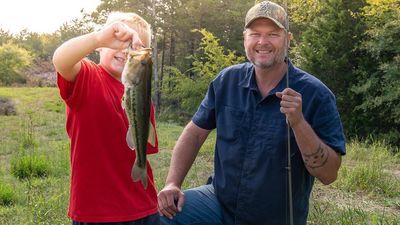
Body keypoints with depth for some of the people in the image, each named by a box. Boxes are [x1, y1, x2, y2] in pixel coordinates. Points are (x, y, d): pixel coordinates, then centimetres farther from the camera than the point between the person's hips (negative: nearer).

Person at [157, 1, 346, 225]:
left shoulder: (316, 95, -14)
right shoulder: (227, 80, -4)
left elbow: (329, 174, -17)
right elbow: (195, 133, 5)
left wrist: (298, 122, -30)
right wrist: (173, 183, -6)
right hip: (220, 202, 3)